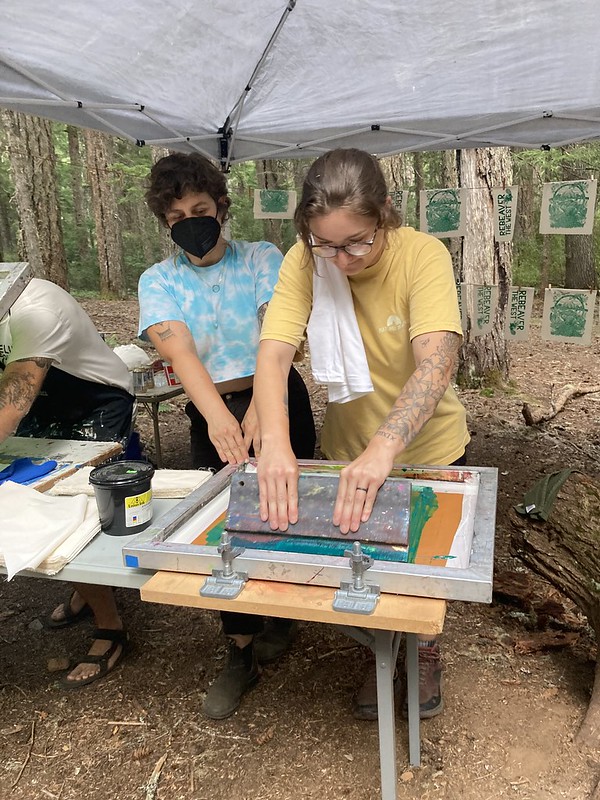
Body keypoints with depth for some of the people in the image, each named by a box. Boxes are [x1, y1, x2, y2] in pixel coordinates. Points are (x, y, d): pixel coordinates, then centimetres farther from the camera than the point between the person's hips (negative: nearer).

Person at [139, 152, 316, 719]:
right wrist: (218, 416, -35)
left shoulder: (262, 258, 0)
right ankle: (241, 653, 22)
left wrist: (261, 407, -33)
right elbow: (178, 348, -16)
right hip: (211, 412, 1)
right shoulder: (158, 281, 2)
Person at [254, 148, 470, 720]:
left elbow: (436, 363, -39)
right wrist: (275, 445, -46)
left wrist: (383, 449, -53)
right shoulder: (304, 263, -19)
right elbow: (273, 355, -30)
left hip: (427, 447, -1)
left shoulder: (423, 256, -26)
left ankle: (425, 647, 49)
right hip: (349, 449, 2)